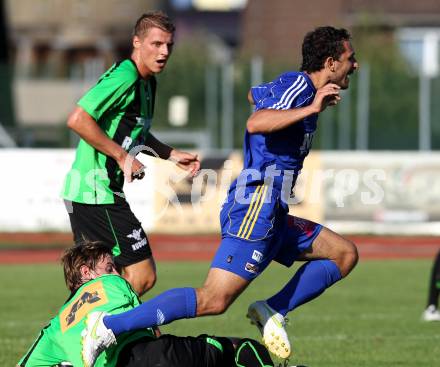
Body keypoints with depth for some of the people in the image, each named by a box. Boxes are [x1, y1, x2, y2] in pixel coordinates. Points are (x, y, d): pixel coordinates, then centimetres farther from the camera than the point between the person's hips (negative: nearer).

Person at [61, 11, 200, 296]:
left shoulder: (147, 83, 16)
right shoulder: (124, 77, -16)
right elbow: (78, 120, -25)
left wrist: (172, 155, 20)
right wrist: (123, 156, -20)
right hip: (97, 192, -10)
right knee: (143, 275, -10)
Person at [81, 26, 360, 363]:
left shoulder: (293, 84, 19)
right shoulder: (298, 85, -10)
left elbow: (255, 94, 42)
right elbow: (256, 123, -27)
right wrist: (310, 109, -29)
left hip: (271, 216, 10)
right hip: (256, 209, -10)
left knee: (345, 253, 13)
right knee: (213, 301, -19)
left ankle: (273, 310, 5)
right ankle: (108, 327, -21)